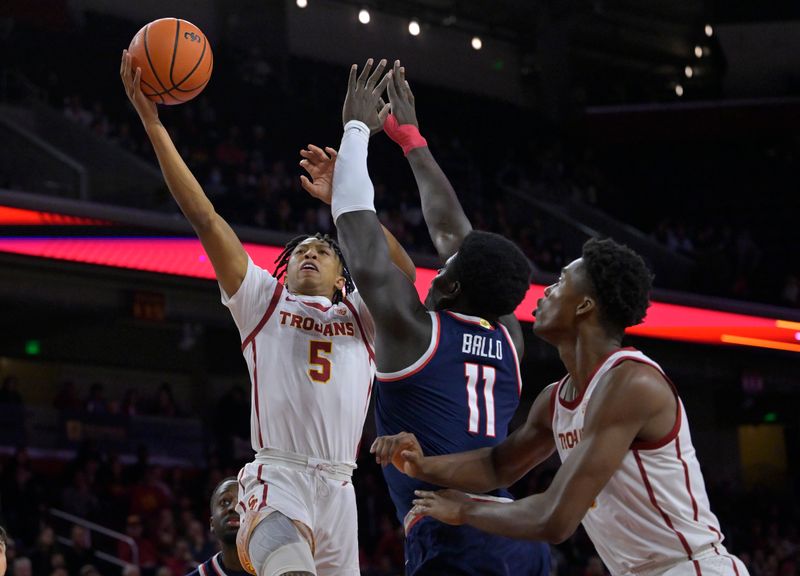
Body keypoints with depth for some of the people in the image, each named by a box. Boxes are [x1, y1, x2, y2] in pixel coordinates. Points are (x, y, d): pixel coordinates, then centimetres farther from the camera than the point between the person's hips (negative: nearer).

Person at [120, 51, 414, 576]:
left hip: (338, 487, 4)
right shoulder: (264, 299, 17)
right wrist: (152, 122, 2)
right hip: (278, 478, -3)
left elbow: (403, 273, -2)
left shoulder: (362, 316, 20)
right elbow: (204, 218, 9)